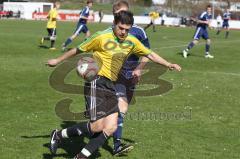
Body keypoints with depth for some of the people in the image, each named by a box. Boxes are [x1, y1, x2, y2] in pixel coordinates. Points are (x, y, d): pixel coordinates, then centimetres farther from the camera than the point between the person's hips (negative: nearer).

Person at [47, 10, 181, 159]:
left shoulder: (132, 42, 8)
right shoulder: (102, 37, -10)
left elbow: (150, 54, 21)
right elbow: (78, 50, 1)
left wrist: (168, 64, 16)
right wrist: (57, 60, 9)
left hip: (111, 86, 7)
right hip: (96, 83, -7)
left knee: (111, 127, -4)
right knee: (97, 126, -14)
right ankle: (59, 135, 4)